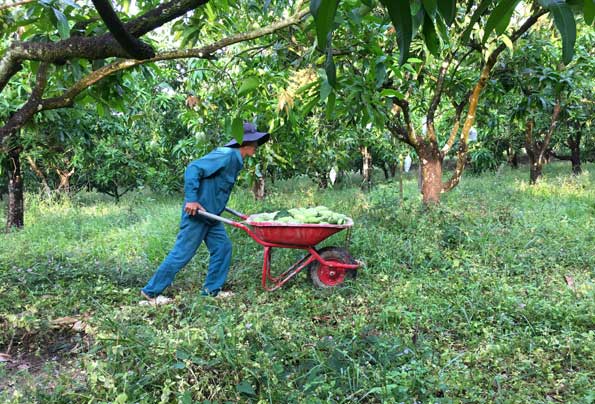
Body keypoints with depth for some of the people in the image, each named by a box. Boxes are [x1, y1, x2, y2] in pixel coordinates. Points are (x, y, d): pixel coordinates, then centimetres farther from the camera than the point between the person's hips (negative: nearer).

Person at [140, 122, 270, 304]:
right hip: (197, 213, -10)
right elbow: (193, 168, -25)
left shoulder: (235, 160, 11)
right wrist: (191, 199, -27)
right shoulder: (225, 155, -19)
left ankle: (212, 290, 19)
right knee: (182, 253, -3)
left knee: (223, 247, 8)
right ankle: (151, 291, 9)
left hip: (211, 215, 10)